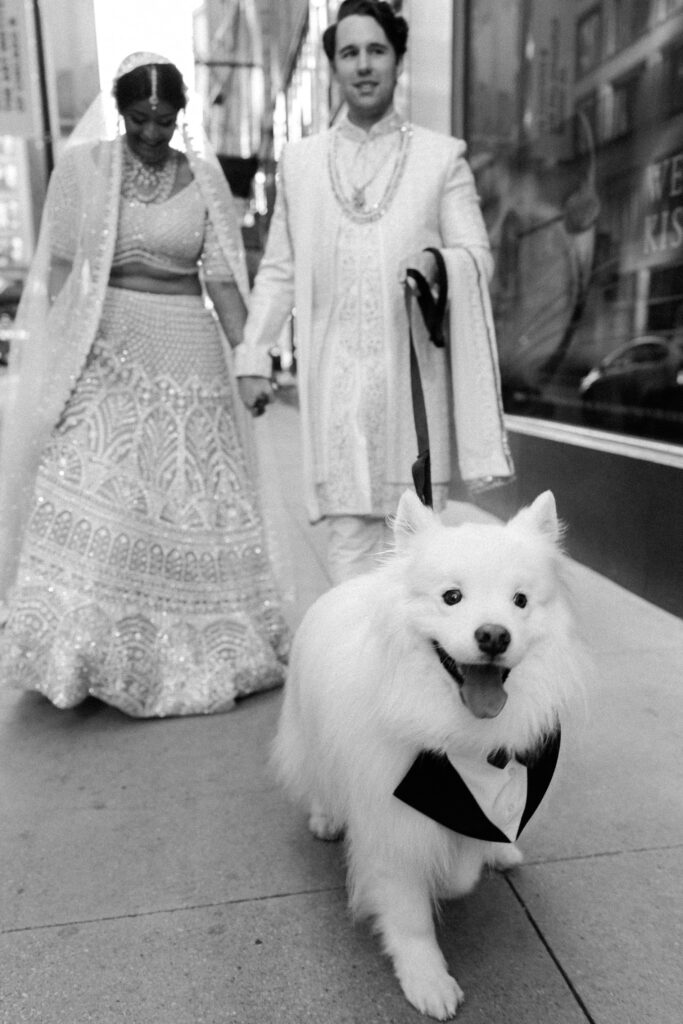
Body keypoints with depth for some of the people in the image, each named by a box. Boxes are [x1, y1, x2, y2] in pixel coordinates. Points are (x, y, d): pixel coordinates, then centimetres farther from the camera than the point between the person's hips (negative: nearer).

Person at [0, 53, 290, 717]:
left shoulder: (203, 176, 6)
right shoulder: (81, 165, 5)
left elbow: (223, 278, 3)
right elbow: (59, 266, 6)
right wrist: (55, 356, 0)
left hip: (187, 351, 1)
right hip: (102, 350, 0)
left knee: (192, 498, 4)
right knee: (90, 494, -8)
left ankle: (203, 650, 22)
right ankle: (85, 650, 7)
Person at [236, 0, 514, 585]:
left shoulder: (443, 157, 9)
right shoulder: (299, 161, 13)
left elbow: (478, 255, 6)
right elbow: (278, 272, 15)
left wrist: (439, 262, -17)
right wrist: (252, 358, 9)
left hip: (413, 371, -1)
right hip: (334, 377, 1)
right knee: (348, 527, -1)